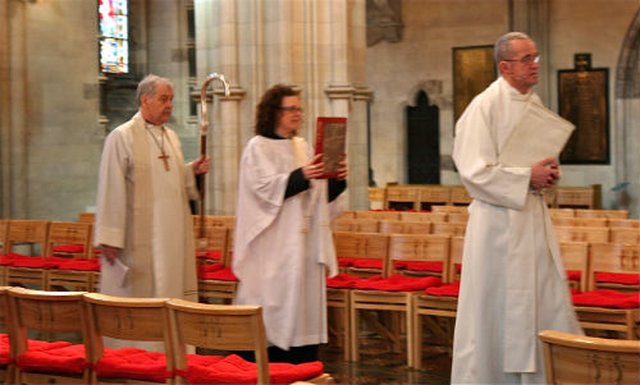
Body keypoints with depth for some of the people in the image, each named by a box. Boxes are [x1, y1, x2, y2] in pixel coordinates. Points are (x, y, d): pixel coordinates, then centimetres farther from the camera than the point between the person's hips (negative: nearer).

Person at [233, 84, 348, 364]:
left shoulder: (301, 147, 17)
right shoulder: (258, 147, -2)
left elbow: (321, 194, 15)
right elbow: (265, 187, -16)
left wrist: (337, 179, -4)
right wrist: (302, 176, -28)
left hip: (304, 243, 6)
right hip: (274, 245, -6)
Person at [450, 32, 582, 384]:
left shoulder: (534, 103, 11)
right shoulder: (484, 107, -13)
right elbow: (475, 170, -18)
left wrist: (548, 171, 2)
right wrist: (527, 176, -18)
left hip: (533, 213, 7)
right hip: (499, 219, -7)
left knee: (550, 302, 8)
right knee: (495, 306, 0)